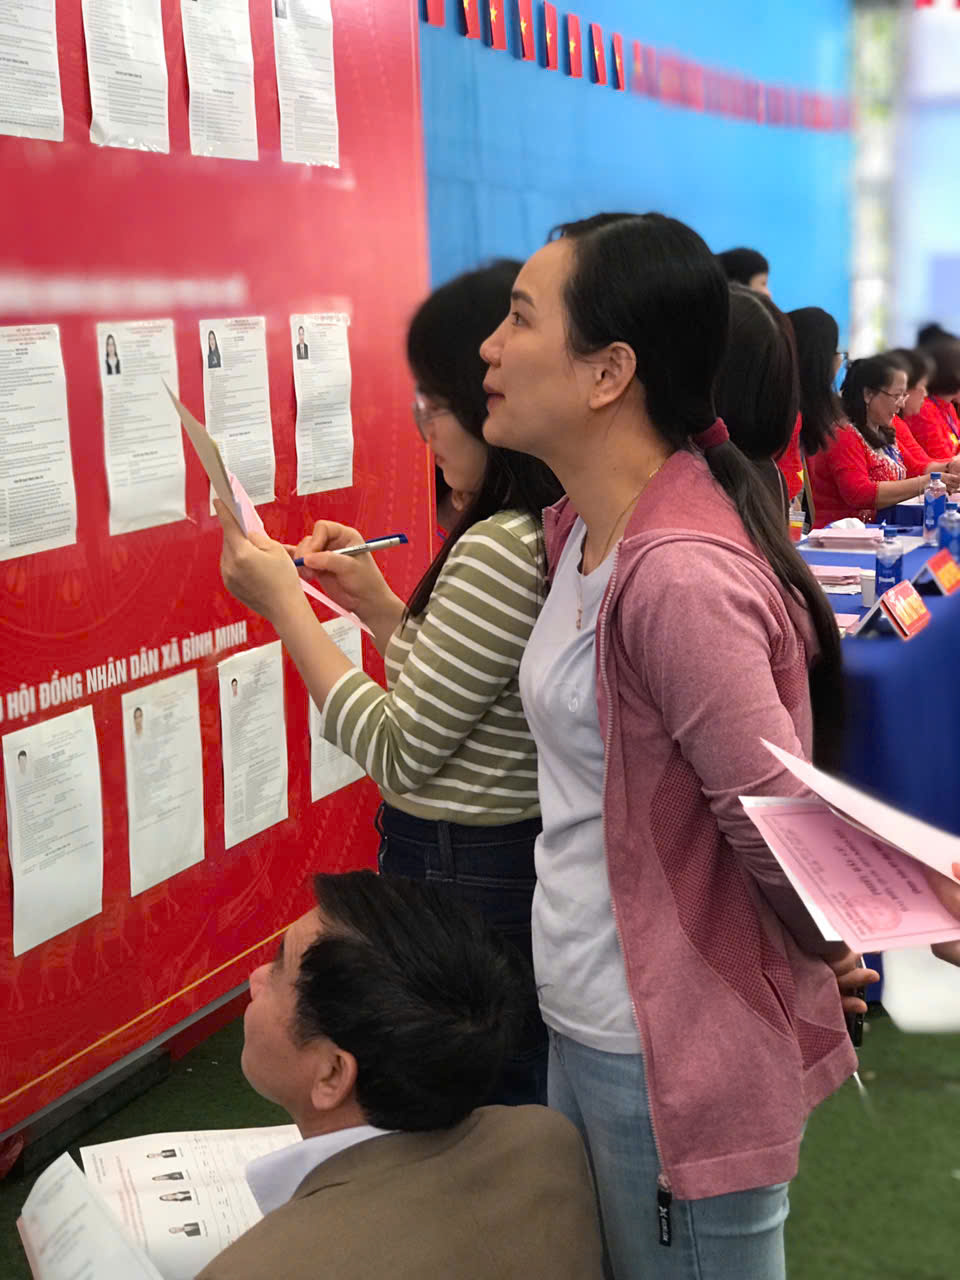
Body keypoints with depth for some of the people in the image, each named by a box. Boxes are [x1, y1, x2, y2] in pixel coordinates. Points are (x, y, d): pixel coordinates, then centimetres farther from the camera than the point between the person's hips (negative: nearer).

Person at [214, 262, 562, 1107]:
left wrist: (284, 604, -13)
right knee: (521, 1106, 22)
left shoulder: (501, 551, -24)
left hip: (460, 875, -10)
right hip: (533, 855, 10)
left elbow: (398, 753, -20)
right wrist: (377, 603, 7)